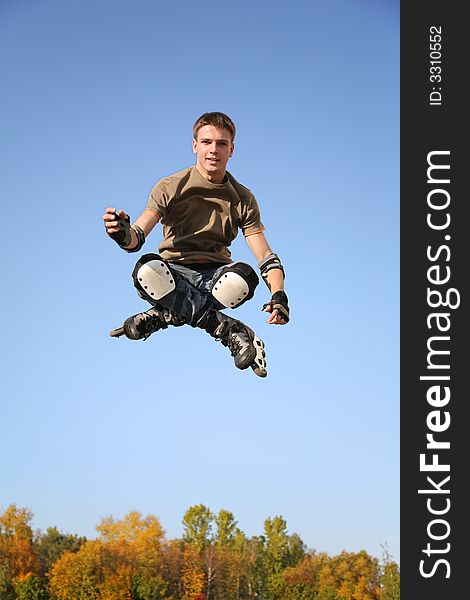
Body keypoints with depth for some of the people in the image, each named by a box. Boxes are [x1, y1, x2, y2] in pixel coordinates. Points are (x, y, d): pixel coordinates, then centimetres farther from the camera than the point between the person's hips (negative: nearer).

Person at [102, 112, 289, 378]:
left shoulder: (243, 199, 3)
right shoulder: (171, 187, -2)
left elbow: (267, 257, -3)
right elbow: (137, 237, -12)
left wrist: (279, 296, -23)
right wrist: (123, 233, -38)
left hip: (215, 276, 1)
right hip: (175, 273, 0)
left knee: (244, 276, -34)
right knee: (147, 269, -35)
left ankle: (168, 314, -20)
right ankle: (232, 331, -32)